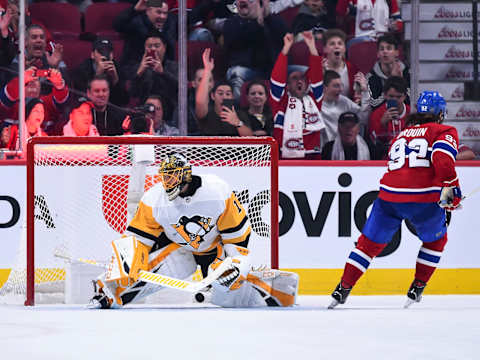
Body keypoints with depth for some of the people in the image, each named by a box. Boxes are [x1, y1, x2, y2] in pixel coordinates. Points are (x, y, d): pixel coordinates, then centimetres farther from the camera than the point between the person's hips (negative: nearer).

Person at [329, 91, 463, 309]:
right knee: (435, 240, 23)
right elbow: (442, 157, -12)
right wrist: (451, 188, -12)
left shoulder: (402, 134, 28)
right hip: (424, 198, -4)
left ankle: (343, 289, 8)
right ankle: (416, 290, 19)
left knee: (370, 242, 15)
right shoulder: (445, 131, 8)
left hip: (389, 194, 4)